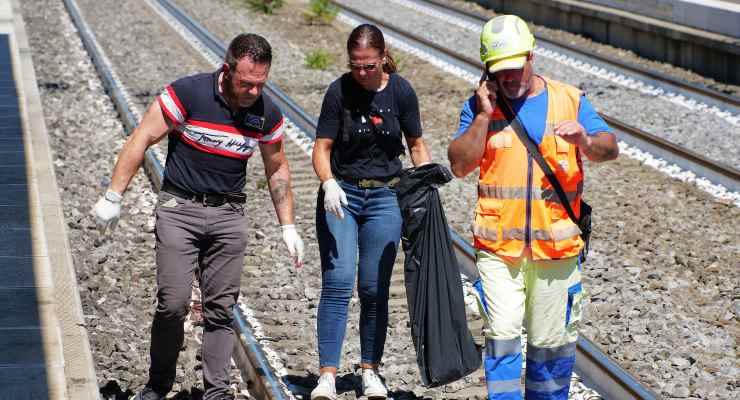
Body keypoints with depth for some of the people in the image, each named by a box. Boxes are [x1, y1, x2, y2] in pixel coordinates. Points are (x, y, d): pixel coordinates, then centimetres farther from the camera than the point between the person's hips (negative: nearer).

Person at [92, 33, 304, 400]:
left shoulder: (267, 113, -2)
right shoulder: (188, 93, -15)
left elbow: (277, 170, 13)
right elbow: (141, 139, -9)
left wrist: (288, 227, 10)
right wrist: (113, 197, -11)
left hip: (228, 215, 3)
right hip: (179, 208, -3)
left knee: (220, 307, 1)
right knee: (173, 303, -9)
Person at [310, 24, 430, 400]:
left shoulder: (401, 91, -3)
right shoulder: (339, 91, -8)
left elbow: (416, 145, 8)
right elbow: (322, 148, -8)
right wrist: (329, 184, -26)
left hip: (385, 198, 1)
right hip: (341, 194, -1)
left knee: (374, 288, 3)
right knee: (337, 282, -11)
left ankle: (370, 370, 17)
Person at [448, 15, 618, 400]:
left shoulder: (569, 100, 6)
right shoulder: (479, 106, 5)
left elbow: (609, 148, -2)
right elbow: (459, 165, -4)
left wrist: (585, 140, -24)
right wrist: (485, 114, -10)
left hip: (555, 243, 1)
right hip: (497, 245, -1)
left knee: (551, 340, 8)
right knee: (502, 335, -11)